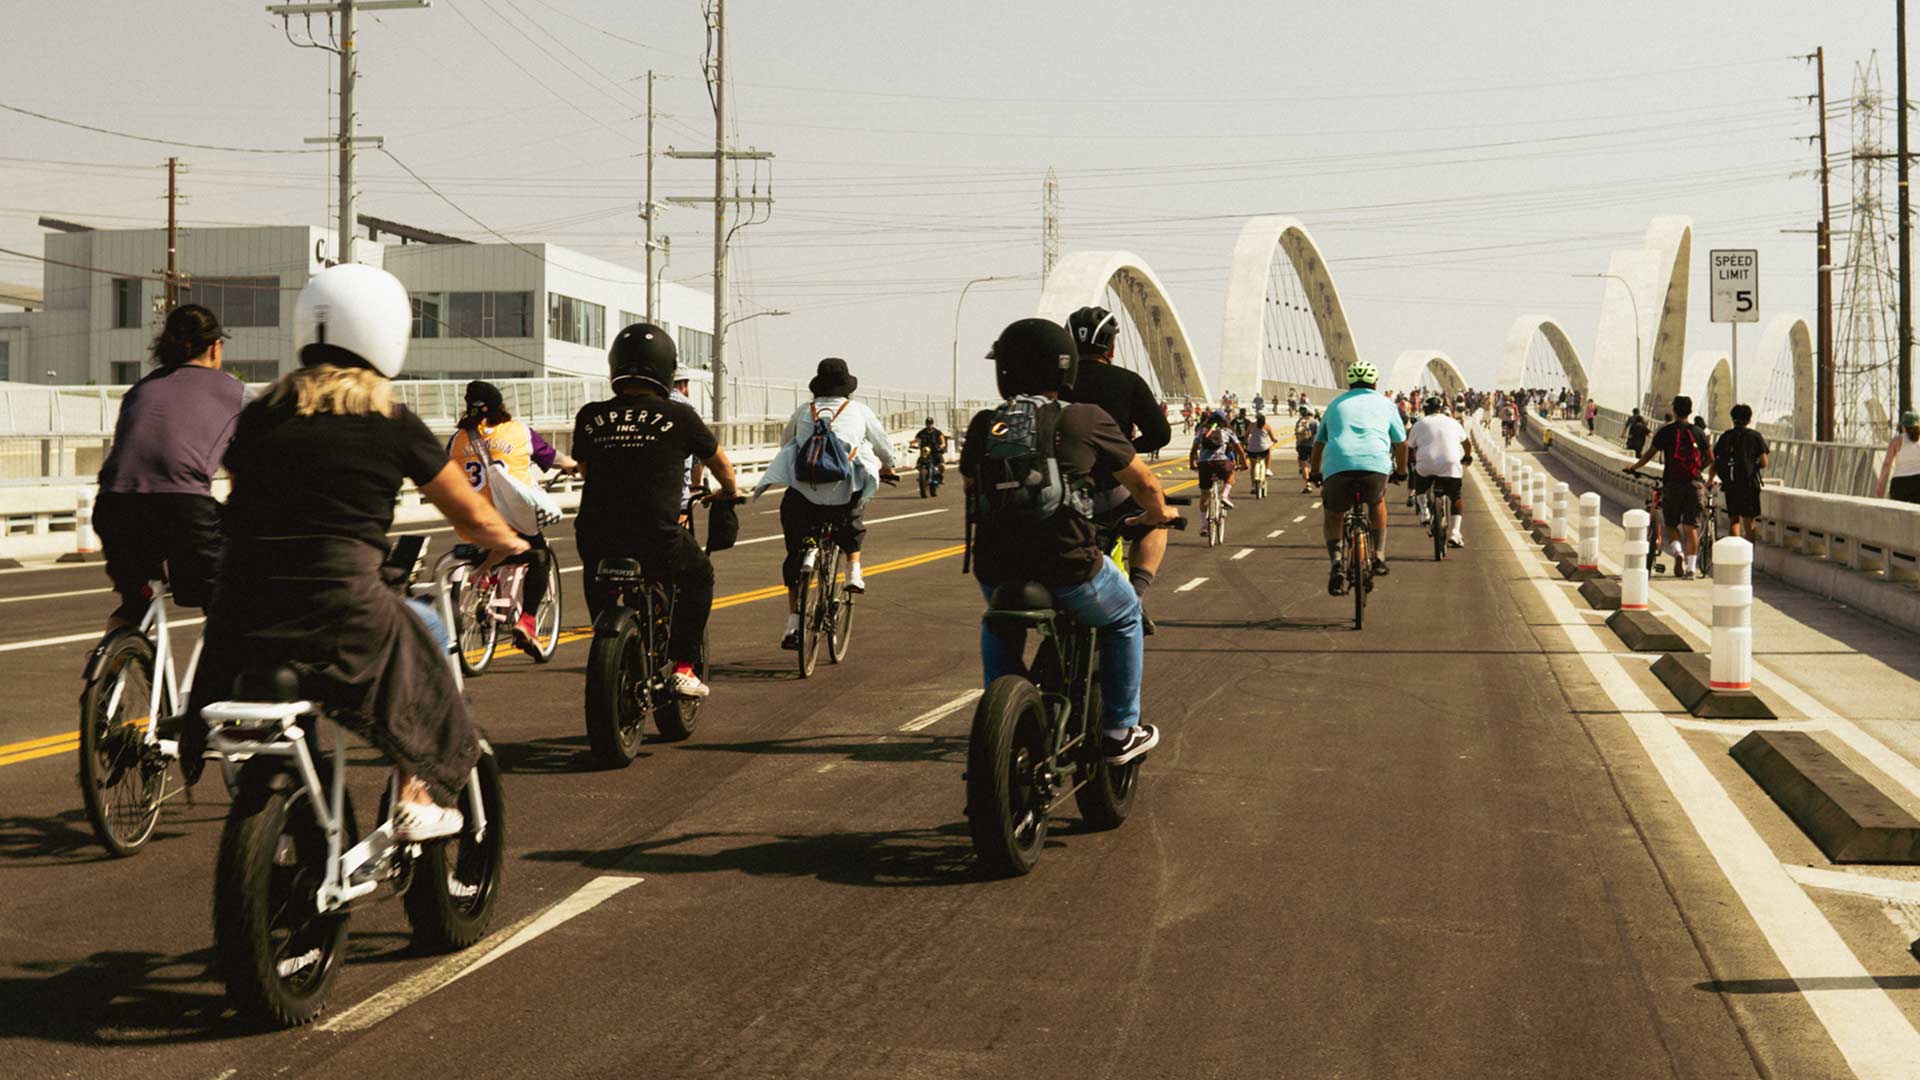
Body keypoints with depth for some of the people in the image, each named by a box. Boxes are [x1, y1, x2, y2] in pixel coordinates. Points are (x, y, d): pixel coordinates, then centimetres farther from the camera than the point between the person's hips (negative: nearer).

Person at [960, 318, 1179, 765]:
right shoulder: (1086, 421, -2)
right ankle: (1120, 732, 28)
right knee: (1124, 618, 28)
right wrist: (1158, 513, 31)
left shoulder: (983, 427, 6)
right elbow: (1143, 483, 9)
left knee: (999, 631, 37)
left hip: (997, 572, 3)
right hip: (1069, 570, -3)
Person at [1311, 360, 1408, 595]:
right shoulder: (1384, 404, 24)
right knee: (1377, 503, 32)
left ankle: (1336, 561, -3)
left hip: (1337, 466, 0)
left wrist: (1315, 473, 46)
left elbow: (1319, 442, 33)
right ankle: (1379, 556, 23)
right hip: (1375, 465, 0)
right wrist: (1401, 470, 45)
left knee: (1332, 516, 21)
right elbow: (1401, 442, 29)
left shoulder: (1335, 404, 28)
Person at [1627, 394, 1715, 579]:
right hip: (1695, 483, 2)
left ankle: (1677, 551, -15)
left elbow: (1650, 454, 2)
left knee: (1671, 524, 11)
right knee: (1691, 526, 3)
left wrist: (1634, 467, 18)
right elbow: (1710, 458, 12)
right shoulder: (1698, 432, 6)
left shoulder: (1666, 431, -2)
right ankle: (1691, 566, -2)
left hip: (1672, 483, -2)